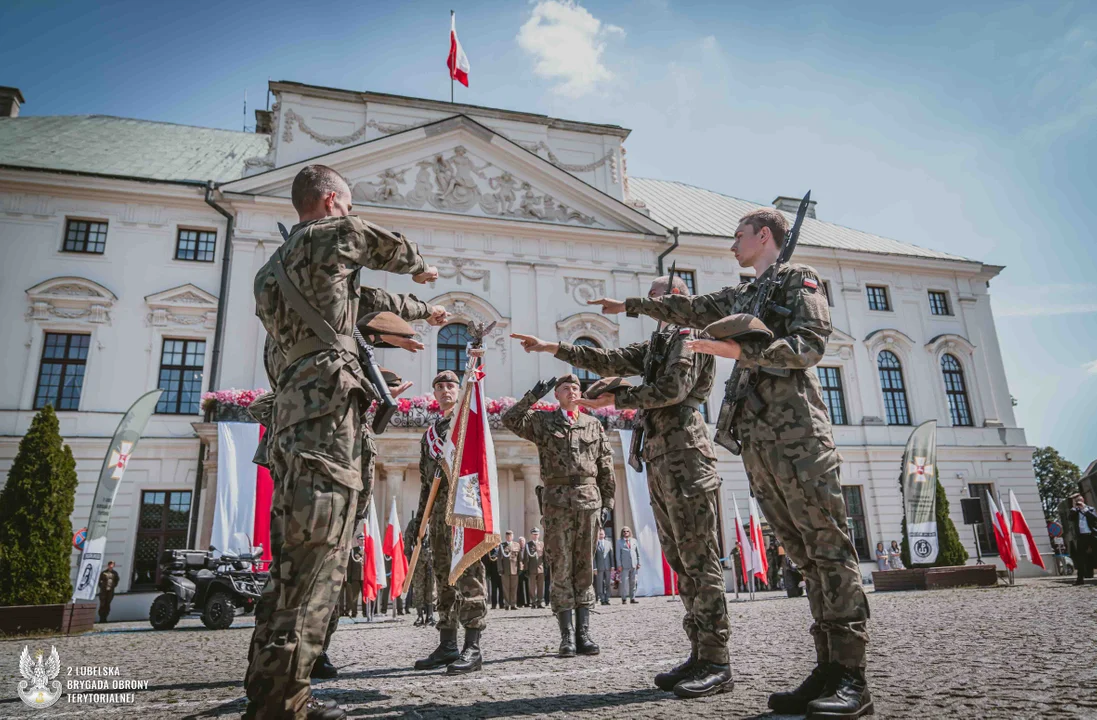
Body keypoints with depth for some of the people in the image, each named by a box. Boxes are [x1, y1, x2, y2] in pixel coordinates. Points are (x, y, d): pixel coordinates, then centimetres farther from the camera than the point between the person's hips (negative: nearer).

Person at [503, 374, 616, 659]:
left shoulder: (593, 424, 14)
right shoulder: (543, 421, 9)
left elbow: (606, 466, 13)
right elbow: (510, 420, -6)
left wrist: (608, 501, 8)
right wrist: (533, 396, -11)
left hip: (589, 499, 2)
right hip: (557, 500, -2)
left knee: (584, 569, 6)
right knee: (561, 568, 0)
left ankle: (583, 633, 12)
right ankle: (567, 636, 5)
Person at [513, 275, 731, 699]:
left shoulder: (688, 335, -1)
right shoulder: (656, 344, 26)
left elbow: (672, 389, -14)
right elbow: (608, 361, 27)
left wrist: (615, 399, -3)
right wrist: (550, 348, 24)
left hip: (684, 453, -9)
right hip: (658, 457, 9)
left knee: (699, 557, -10)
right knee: (680, 561, 7)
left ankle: (716, 663, -6)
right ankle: (700, 655, 11)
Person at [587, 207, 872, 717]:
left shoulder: (798, 278, 5)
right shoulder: (740, 295, 27)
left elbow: (810, 343, -9)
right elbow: (690, 309, 37)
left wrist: (740, 349, -17)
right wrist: (630, 304, 43)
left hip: (796, 431, -7)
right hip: (755, 437, 7)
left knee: (828, 546, -7)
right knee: (804, 554, 5)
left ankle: (851, 676, -4)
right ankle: (828, 670, 8)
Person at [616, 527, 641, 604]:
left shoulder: (634, 541, 13)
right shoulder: (619, 542, 6)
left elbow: (638, 552, 15)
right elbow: (618, 554, 3)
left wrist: (638, 563, 7)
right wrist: (619, 565, -3)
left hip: (634, 565, 3)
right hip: (624, 566, -3)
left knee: (633, 582, 4)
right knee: (624, 582, -6)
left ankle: (632, 598, 9)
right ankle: (624, 599, 0)